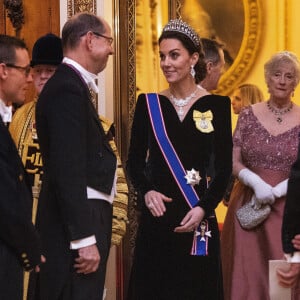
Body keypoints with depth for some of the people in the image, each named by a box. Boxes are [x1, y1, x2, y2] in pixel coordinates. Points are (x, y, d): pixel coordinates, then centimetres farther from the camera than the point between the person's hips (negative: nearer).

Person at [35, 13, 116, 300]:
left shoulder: (71, 85, 15)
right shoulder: (67, 89, -16)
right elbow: (68, 171, -22)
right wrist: (85, 239, -23)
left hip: (84, 219, 10)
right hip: (75, 225, -10)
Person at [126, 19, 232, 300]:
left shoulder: (217, 105, -1)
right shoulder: (148, 104, 3)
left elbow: (224, 168, -2)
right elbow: (134, 160, 5)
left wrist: (204, 207, -15)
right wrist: (146, 192, -13)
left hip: (197, 218, -1)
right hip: (156, 215, 1)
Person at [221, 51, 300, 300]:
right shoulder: (249, 116, 4)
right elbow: (234, 162, 2)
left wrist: (276, 191, -16)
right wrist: (257, 183, -16)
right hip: (248, 208, 1)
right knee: (246, 275, 3)